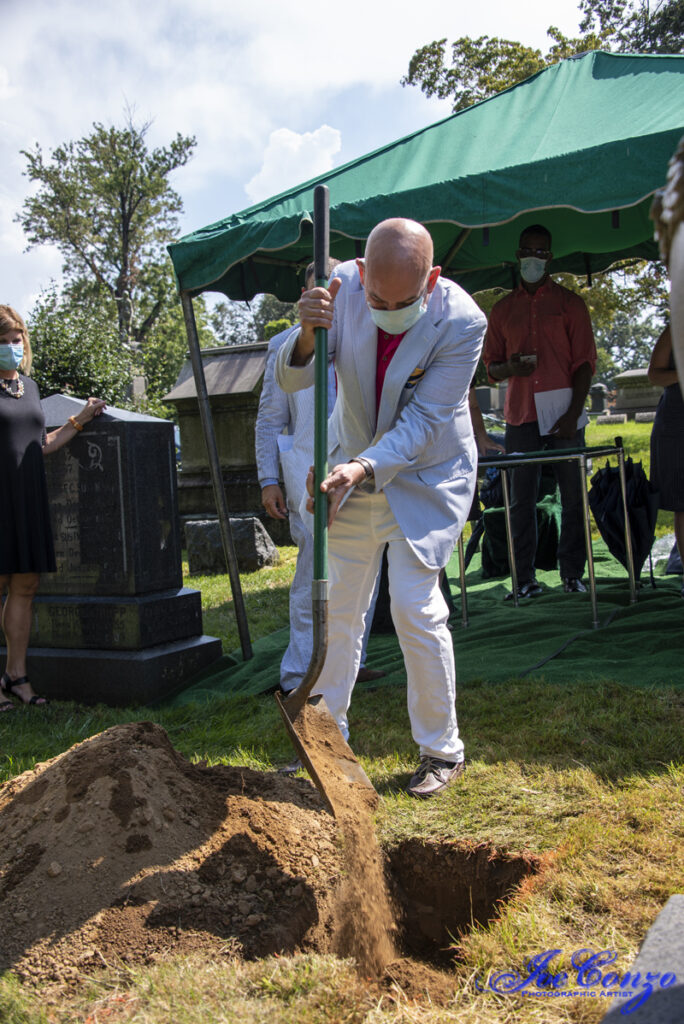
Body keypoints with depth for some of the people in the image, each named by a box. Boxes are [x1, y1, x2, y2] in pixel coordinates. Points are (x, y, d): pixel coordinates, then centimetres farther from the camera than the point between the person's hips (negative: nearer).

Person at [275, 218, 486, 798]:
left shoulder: (461, 321, -23)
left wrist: (365, 467, -38)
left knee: (416, 609, -8)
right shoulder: (344, 286, -15)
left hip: (423, 477, -4)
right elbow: (292, 380, -15)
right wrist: (307, 337, -36)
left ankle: (442, 750, 11)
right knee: (335, 608, 9)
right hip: (351, 468, 4)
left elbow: (422, 422, -24)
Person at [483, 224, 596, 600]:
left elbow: (585, 361, 2)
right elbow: (491, 366, 16)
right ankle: (525, 579, 5)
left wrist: (573, 413, -9)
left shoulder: (569, 302, 8)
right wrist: (509, 367, -9)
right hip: (521, 416, 2)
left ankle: (573, 574, 10)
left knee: (572, 496, 1)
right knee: (521, 499, 0)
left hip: (564, 415, -2)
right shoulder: (502, 308, 15)